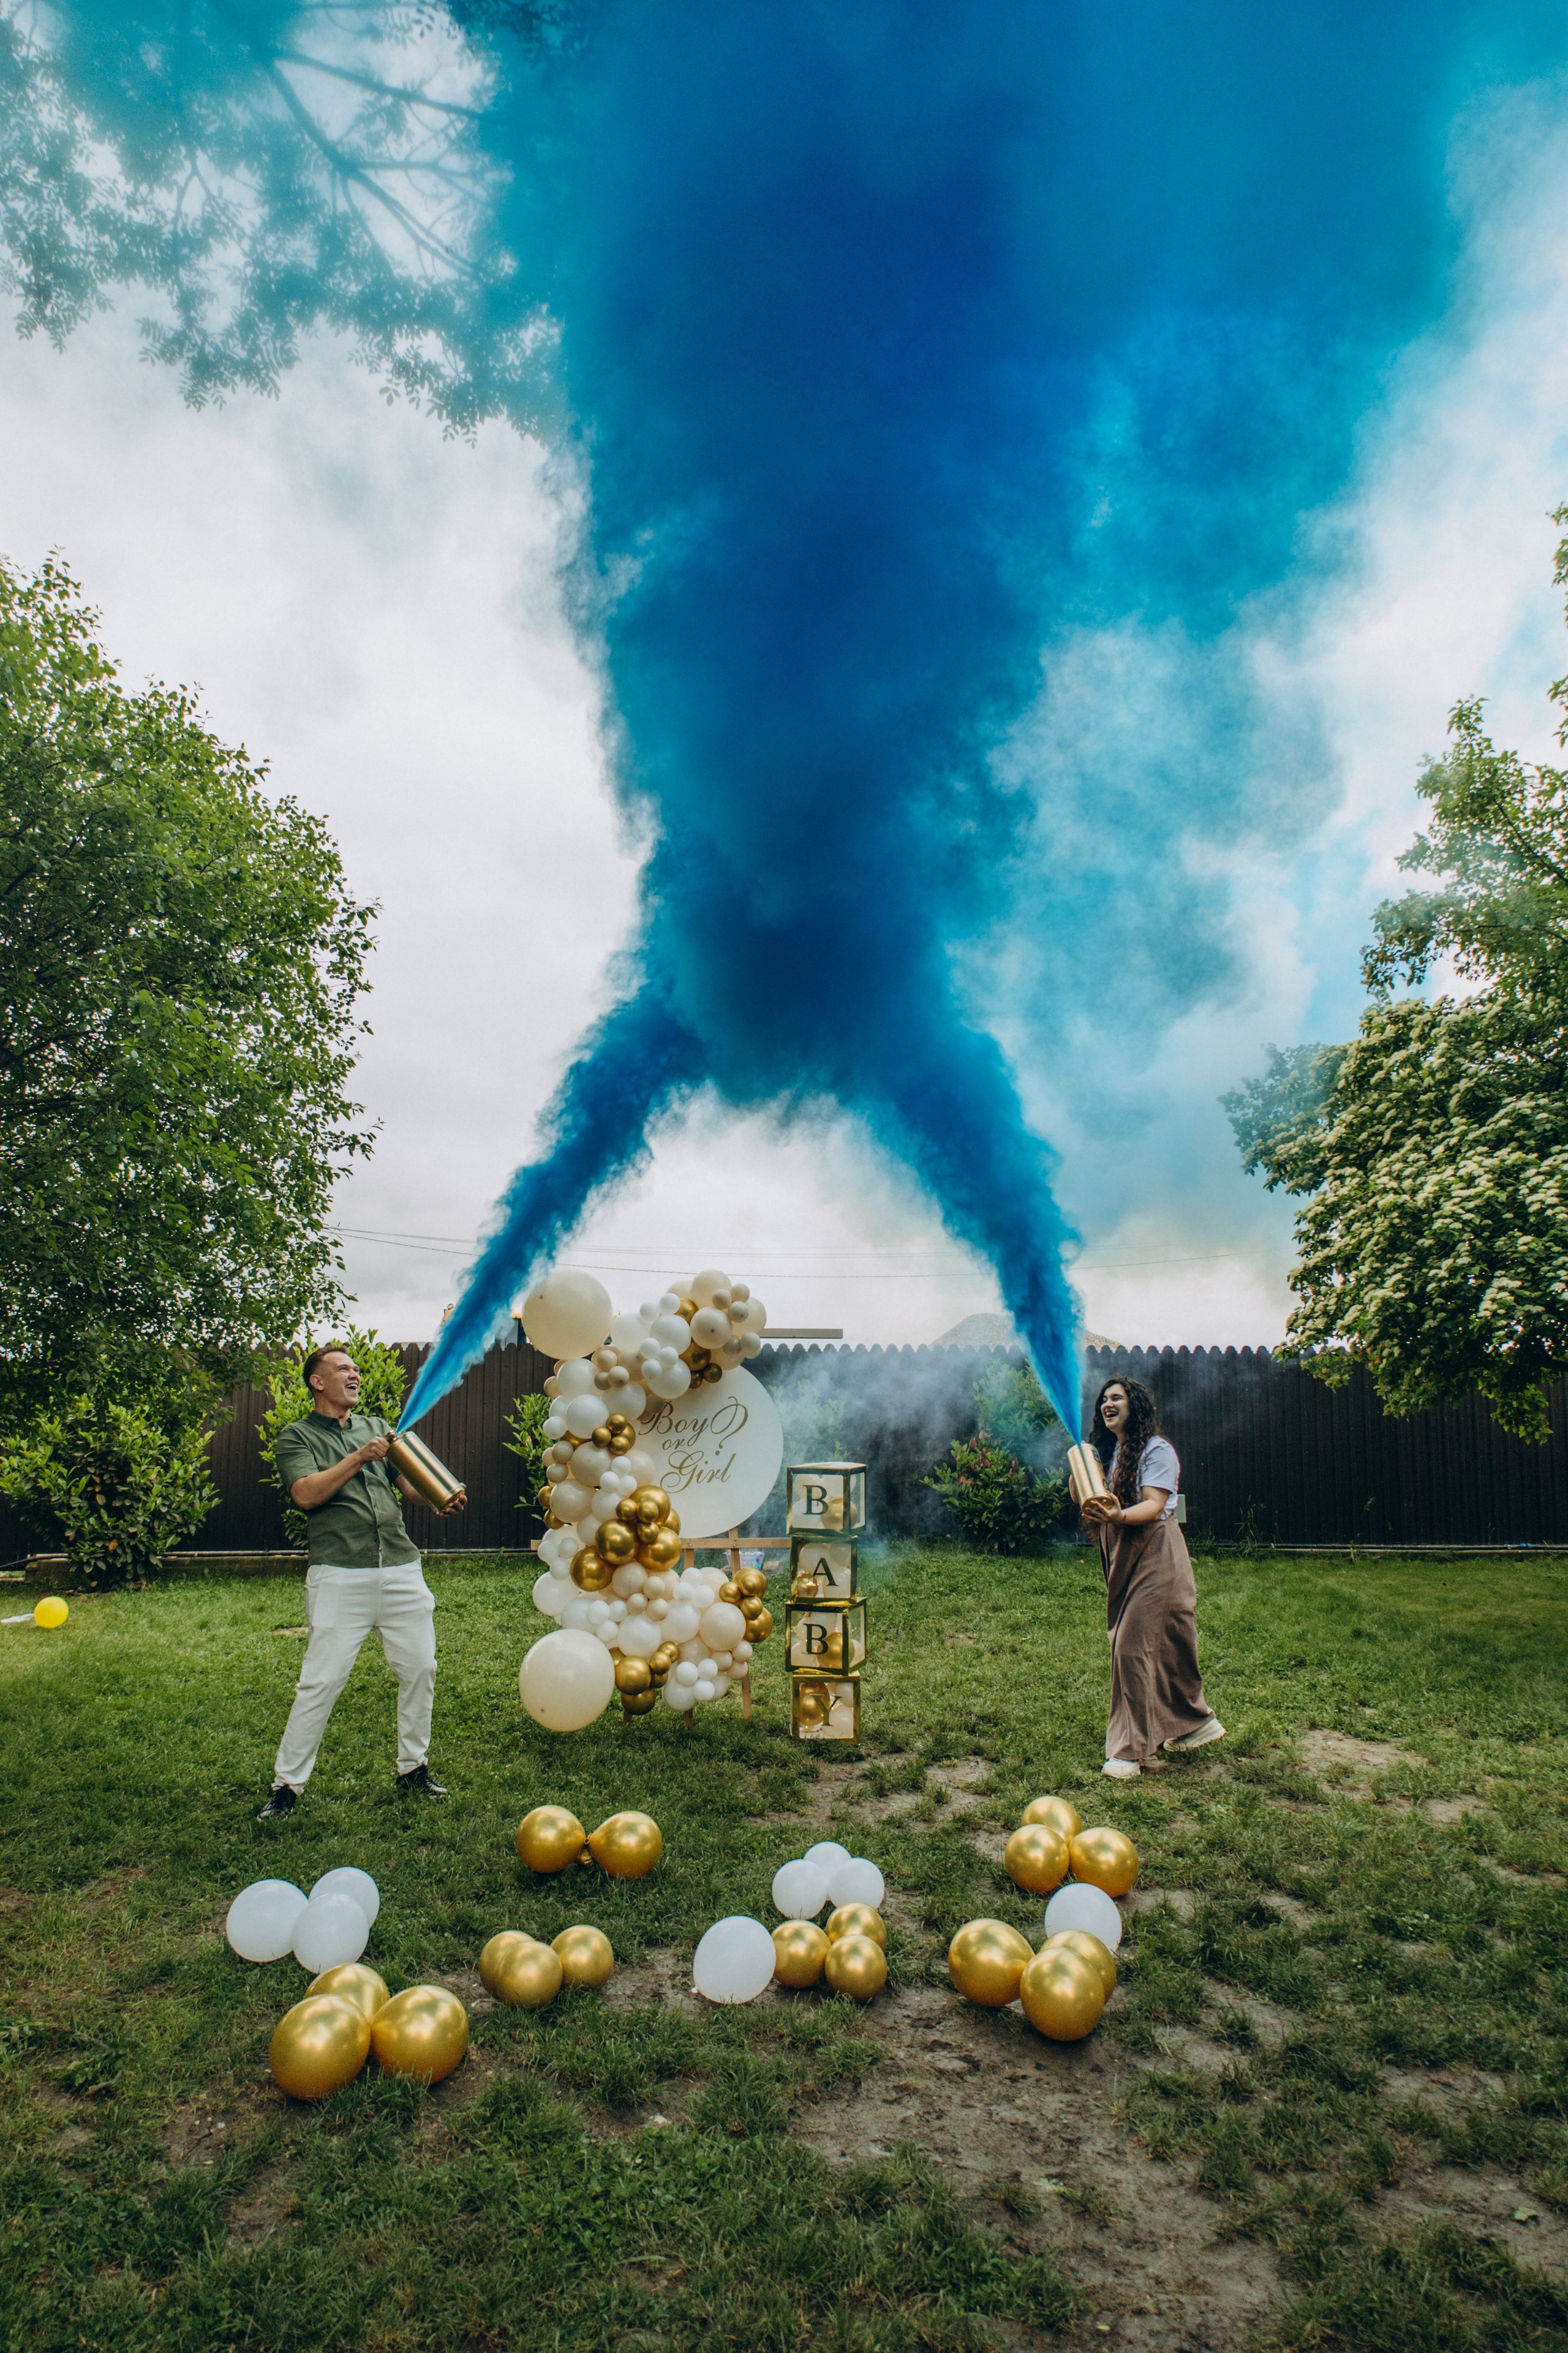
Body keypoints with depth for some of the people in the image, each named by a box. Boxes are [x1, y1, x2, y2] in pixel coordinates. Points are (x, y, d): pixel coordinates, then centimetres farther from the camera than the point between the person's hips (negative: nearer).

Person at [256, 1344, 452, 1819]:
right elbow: (306, 1493, -11)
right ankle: (286, 1784, 10)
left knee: (419, 1669, 8)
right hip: (340, 1575, -4)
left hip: (401, 1570, 5)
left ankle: (413, 1767, 24)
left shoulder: (377, 1426, 18)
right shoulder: (297, 1436, 5)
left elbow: (410, 1485, 12)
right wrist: (358, 1458, -17)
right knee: (321, 1681, -4)